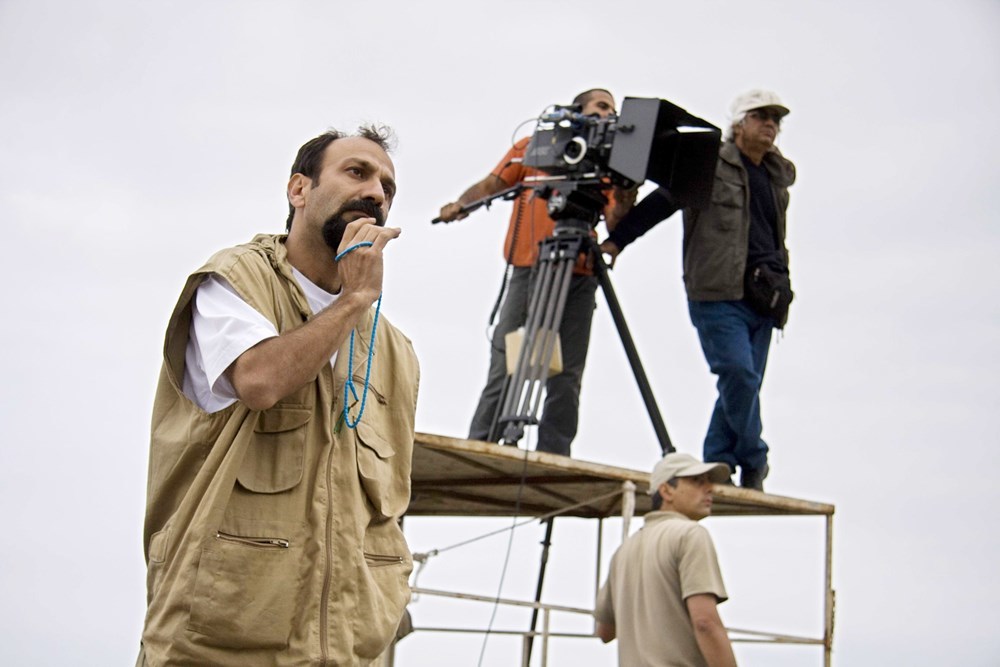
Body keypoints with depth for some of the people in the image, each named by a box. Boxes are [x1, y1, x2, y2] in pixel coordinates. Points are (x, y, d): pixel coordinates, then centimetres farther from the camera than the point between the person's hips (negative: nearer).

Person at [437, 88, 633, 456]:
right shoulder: (534, 146, 14)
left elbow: (614, 223, 8)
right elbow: (492, 184, 8)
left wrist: (625, 200, -11)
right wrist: (461, 203, -10)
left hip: (580, 278, 3)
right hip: (530, 271, -3)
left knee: (566, 378, -1)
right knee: (505, 370, -8)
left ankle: (553, 460, 0)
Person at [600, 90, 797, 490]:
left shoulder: (778, 176, 20)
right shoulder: (710, 165, 1)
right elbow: (661, 201, 0)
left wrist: (780, 285, 16)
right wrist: (617, 239, -3)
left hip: (760, 300, 6)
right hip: (718, 295, -6)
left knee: (745, 385, 4)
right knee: (740, 375, -17)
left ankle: (715, 468, 11)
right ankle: (753, 462, -1)